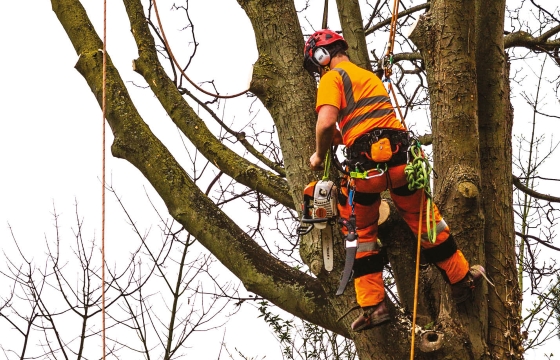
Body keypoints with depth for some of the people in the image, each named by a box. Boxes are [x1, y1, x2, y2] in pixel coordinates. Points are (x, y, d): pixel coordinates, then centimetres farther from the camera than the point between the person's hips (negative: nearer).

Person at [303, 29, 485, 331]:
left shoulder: (332, 78, 2)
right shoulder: (370, 76, 27)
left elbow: (326, 123, -13)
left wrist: (319, 155, 3)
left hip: (365, 160, -5)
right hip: (400, 153, 5)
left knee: (360, 233, 10)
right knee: (423, 219, 19)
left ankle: (372, 306, 7)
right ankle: (462, 279, 27)